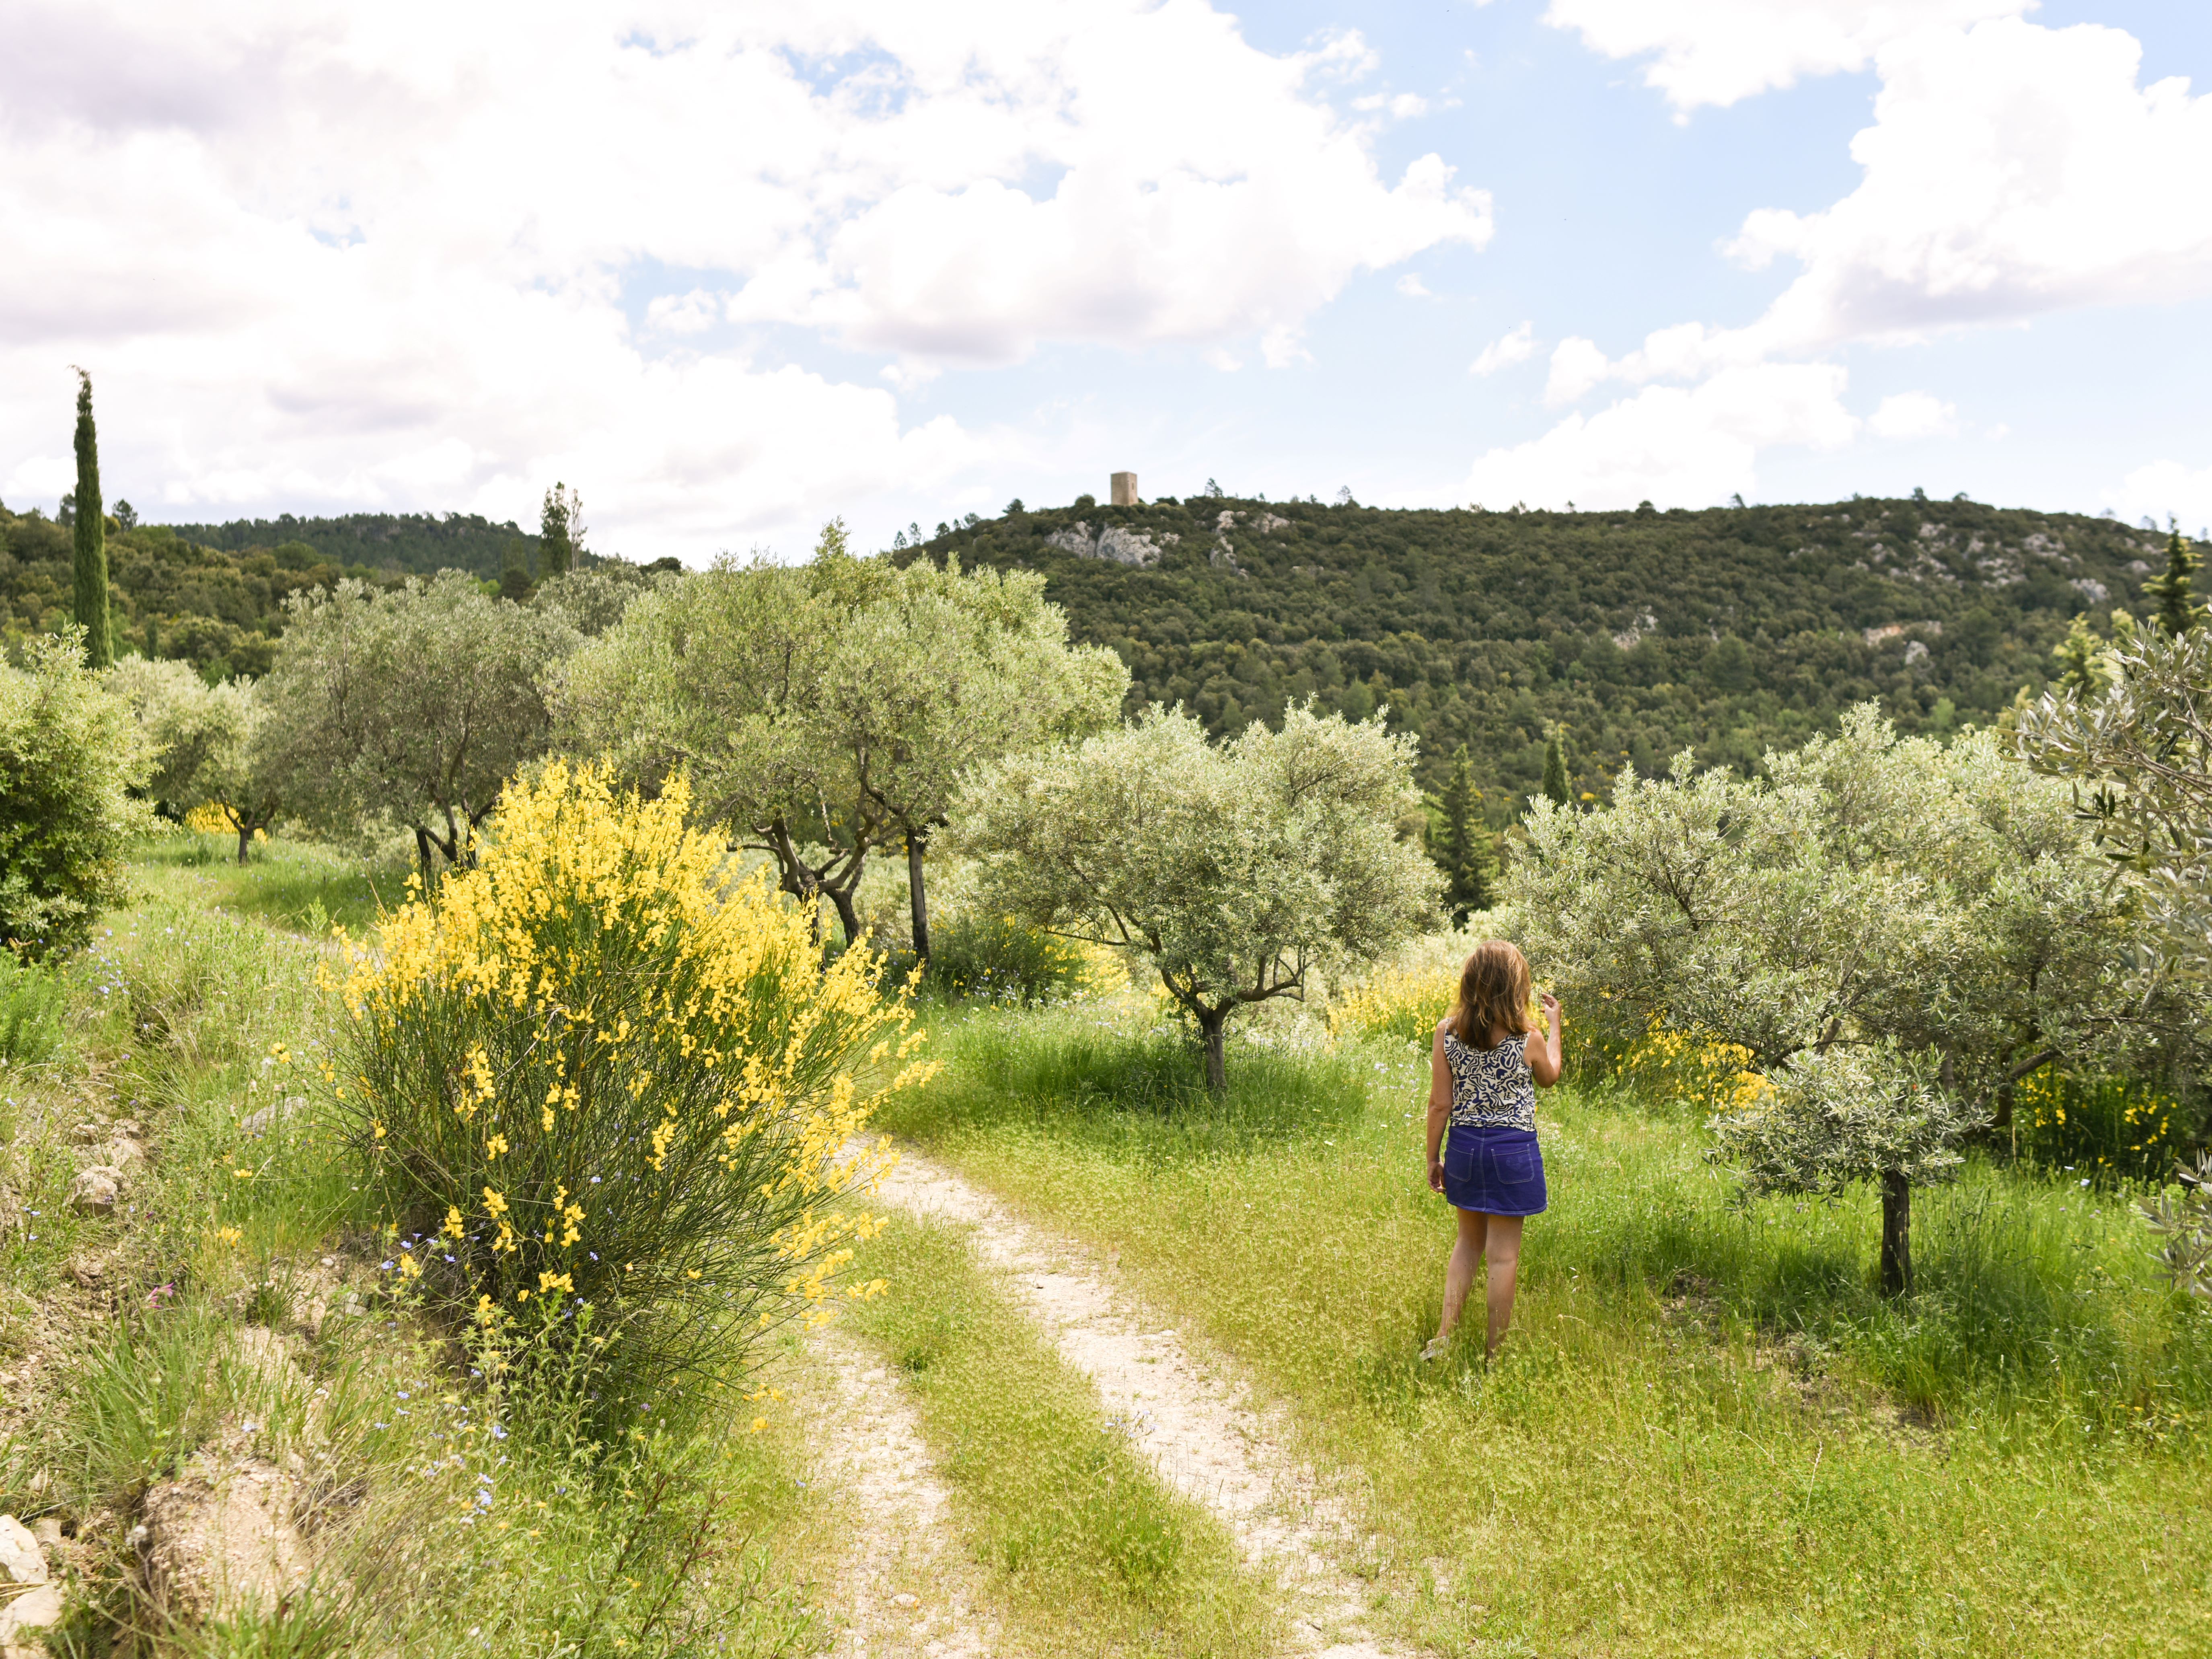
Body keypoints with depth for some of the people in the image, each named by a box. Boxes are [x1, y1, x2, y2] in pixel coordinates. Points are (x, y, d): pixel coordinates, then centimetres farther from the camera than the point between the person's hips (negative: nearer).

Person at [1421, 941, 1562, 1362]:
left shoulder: (1447, 1032, -7)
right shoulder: (1527, 1039, -12)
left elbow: (1440, 1104, -3)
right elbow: (1549, 1077, 12)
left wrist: (1433, 1158, 8)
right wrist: (1554, 1026, 23)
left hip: (1464, 1147, 3)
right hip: (1513, 1151, -3)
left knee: (1469, 1241, 21)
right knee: (1503, 1254, 6)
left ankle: (1443, 1337, 15)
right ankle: (1494, 1355, 14)